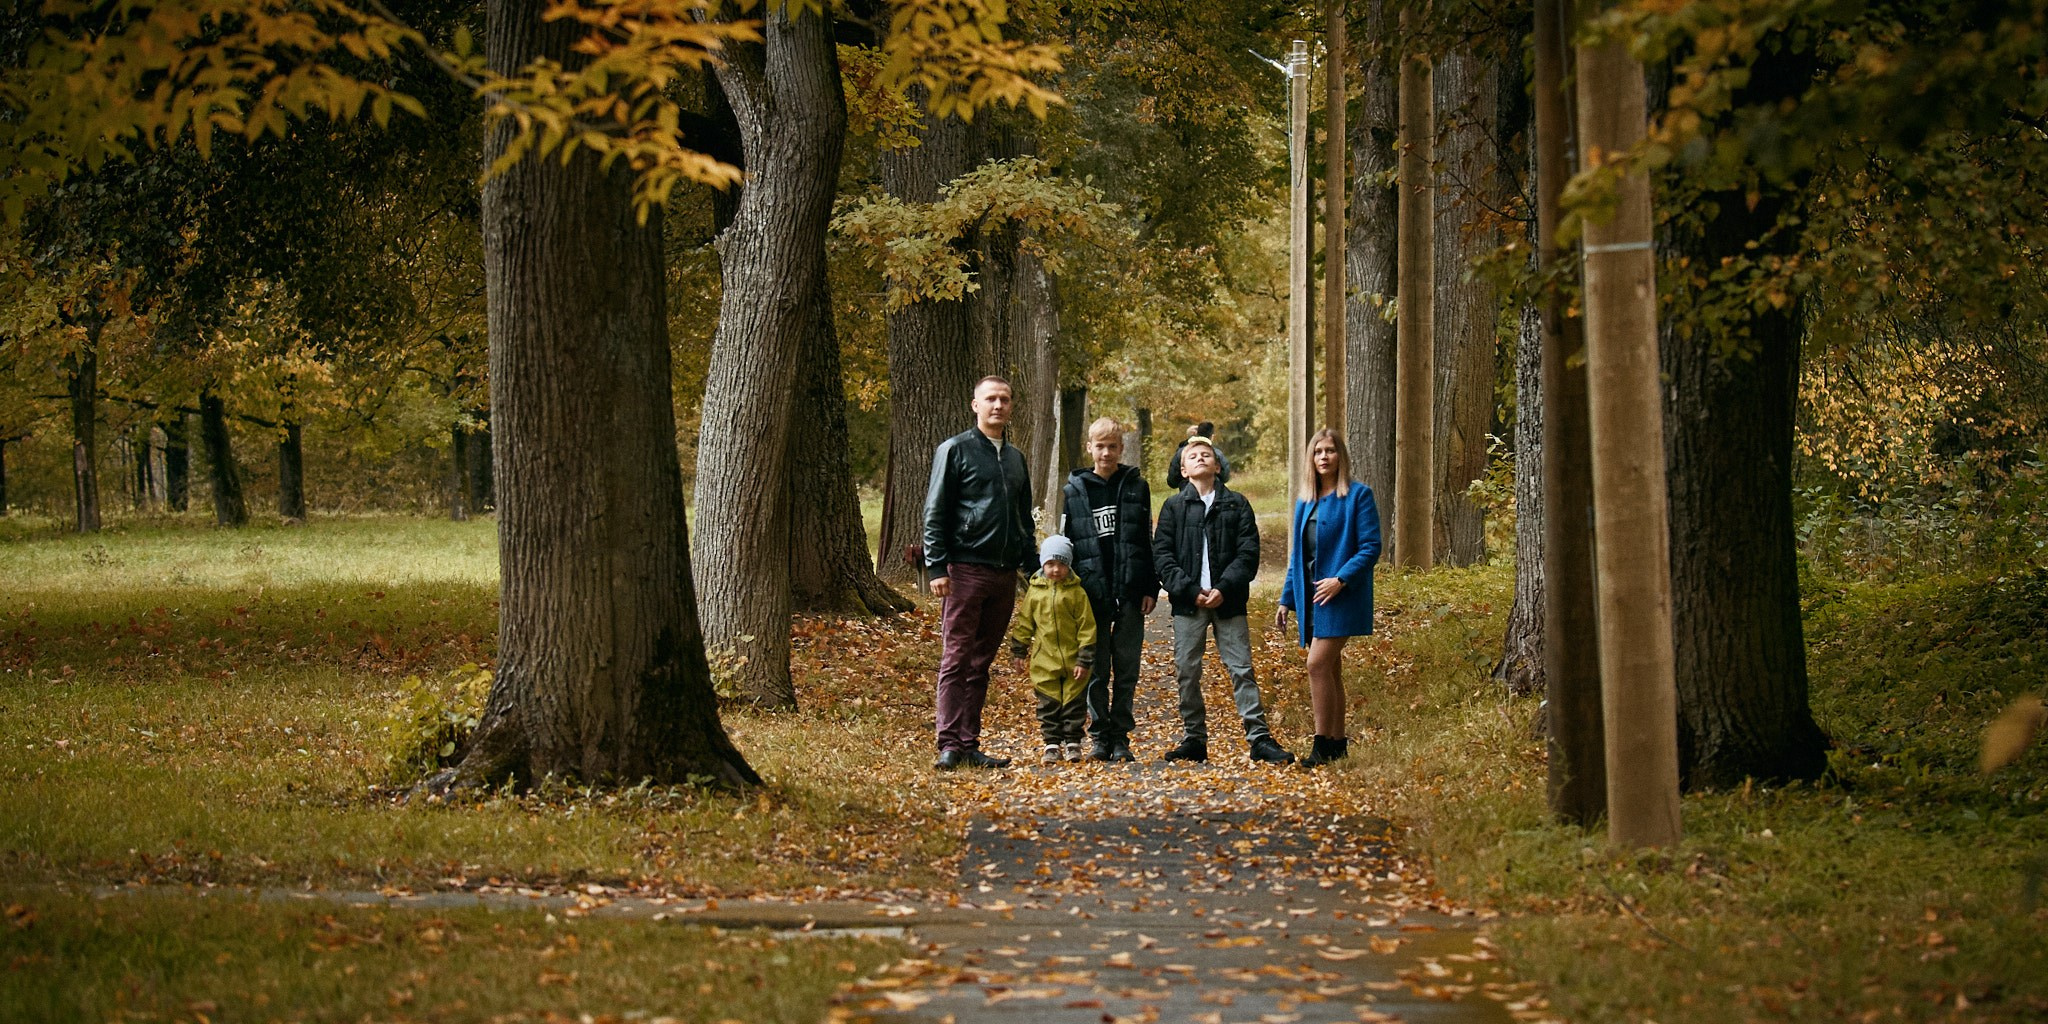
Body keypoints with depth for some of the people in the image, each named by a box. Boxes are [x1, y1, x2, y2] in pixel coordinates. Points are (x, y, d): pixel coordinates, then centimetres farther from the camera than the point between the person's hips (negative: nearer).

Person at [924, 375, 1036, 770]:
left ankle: (970, 744, 10)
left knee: (981, 663, 8)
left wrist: (1031, 565, 16)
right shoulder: (956, 450, -1)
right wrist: (937, 567, -12)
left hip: (1004, 574, 6)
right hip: (965, 570, -6)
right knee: (957, 659, -7)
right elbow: (934, 513, -4)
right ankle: (950, 745, -8)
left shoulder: (1015, 458, 19)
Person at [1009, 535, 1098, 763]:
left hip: (1072, 660, -2)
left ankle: (1072, 743, 14)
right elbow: (1024, 623, 12)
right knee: (1048, 705, 4)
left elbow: (1087, 627, -4)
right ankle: (1052, 745, 11)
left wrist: (1084, 659, -7)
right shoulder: (1035, 591, 3)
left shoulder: (1076, 592, -4)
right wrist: (1018, 652, 11)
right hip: (1044, 661, 2)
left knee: (1074, 703, 4)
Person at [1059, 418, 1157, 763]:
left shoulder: (1136, 487, 8)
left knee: (1126, 671, 2)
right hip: (1092, 592, 0)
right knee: (1096, 672, 2)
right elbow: (1065, 543, 9)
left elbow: (1148, 541, 8)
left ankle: (1120, 738, 8)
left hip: (1130, 593, 0)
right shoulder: (1074, 491, 7)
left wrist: (1150, 588, 1)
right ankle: (1100, 737, 9)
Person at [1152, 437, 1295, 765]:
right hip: (1188, 603, 1)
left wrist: (1224, 589, -12)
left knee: (1241, 670, -4)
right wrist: (1189, 590, -10)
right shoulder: (1173, 507, 10)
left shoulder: (1237, 504, 8)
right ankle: (1194, 740, 10)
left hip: (1228, 602, -1)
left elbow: (1249, 553, 1)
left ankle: (1259, 738, -5)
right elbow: (1161, 554, 2)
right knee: (1187, 673, 2)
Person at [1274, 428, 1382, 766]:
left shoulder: (1358, 495, -5)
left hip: (1340, 596, -7)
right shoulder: (1305, 501, 15)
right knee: (1329, 669, 10)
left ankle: (1322, 746, -12)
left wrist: (1341, 579, -21)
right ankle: (1337, 744, 15)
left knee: (1318, 664, -16)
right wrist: (1286, 599, 17)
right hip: (1310, 596, 7)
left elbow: (1371, 547, -10)